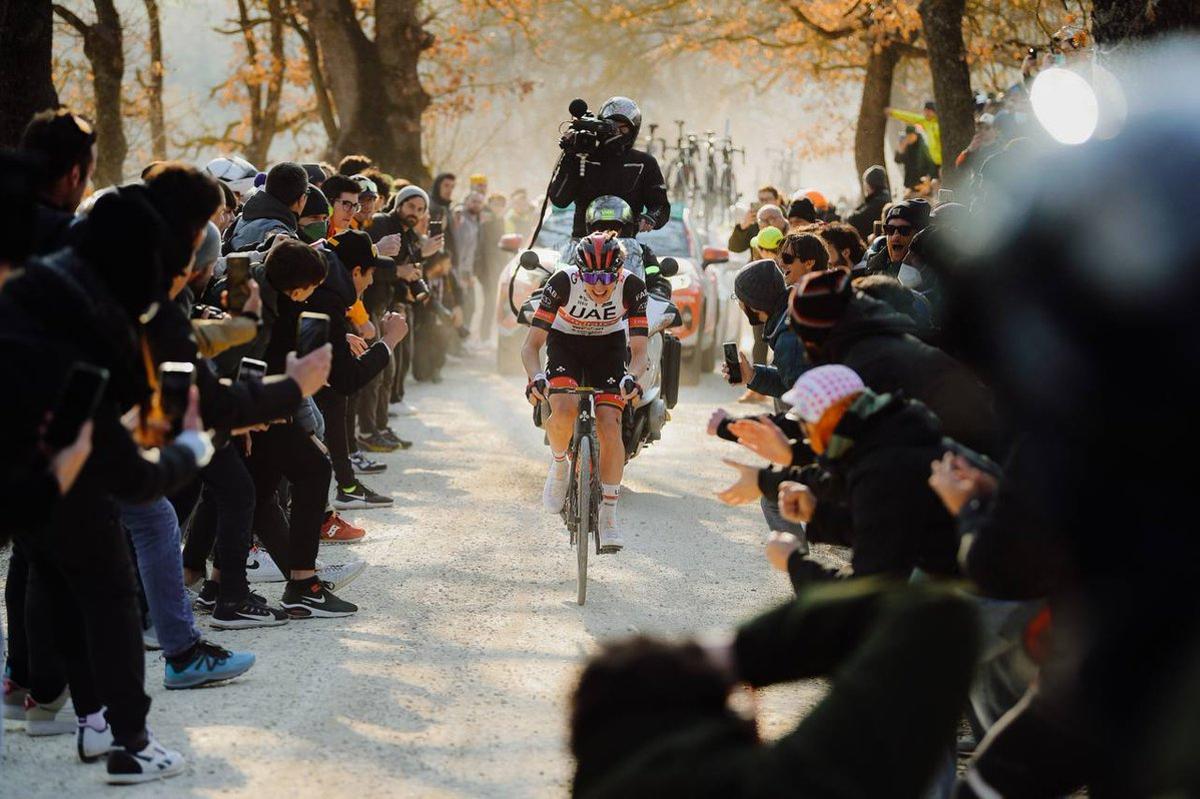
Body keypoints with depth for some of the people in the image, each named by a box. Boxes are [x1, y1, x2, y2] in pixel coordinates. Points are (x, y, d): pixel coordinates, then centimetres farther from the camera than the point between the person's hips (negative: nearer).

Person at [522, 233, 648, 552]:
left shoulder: (632, 287, -27)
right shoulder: (562, 282, -30)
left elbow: (639, 349, -24)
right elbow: (531, 345, -26)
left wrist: (631, 376, -46)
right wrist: (536, 377, -46)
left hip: (608, 345, 1)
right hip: (565, 343, -1)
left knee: (609, 425, -17)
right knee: (564, 410, -30)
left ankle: (608, 514, -6)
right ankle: (559, 464, 2)